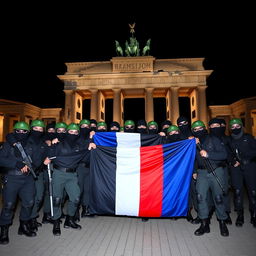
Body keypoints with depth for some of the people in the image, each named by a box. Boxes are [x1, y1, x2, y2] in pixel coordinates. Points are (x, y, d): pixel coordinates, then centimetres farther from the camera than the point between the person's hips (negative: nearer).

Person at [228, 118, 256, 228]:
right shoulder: (229, 140, 11)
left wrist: (245, 155, -11)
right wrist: (232, 161, -6)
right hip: (236, 168, 1)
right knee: (237, 191, -2)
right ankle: (240, 215, 10)